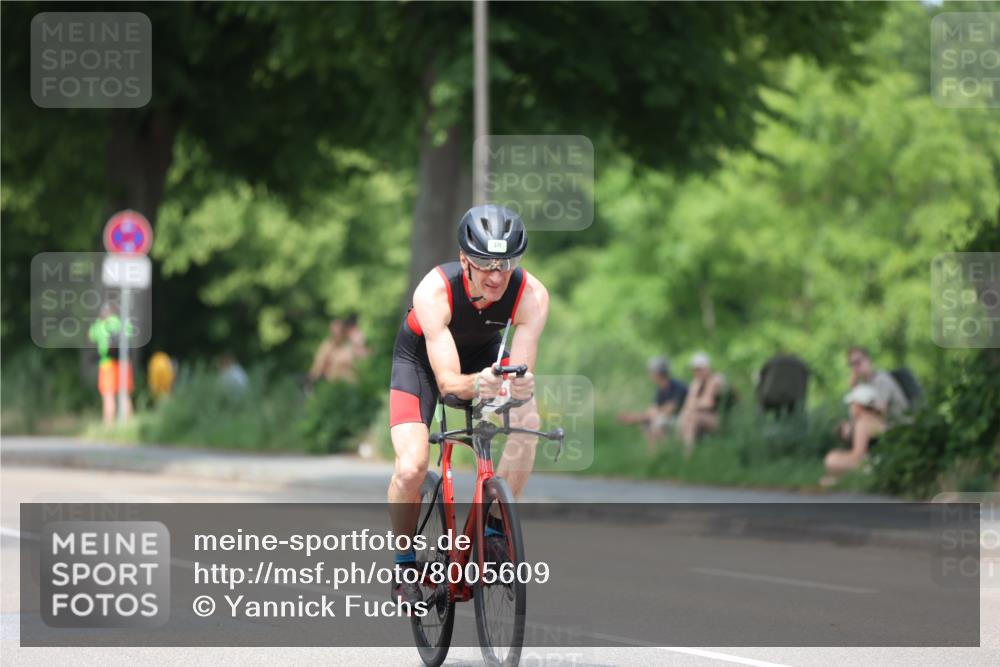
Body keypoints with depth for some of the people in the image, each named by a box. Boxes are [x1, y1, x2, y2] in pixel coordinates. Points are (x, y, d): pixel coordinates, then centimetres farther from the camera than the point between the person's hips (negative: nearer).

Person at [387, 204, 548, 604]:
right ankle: (404, 563, 3)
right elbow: (447, 381, -40)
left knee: (527, 421, -29)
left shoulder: (531, 295, -32)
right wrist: (477, 384, -63)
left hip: (484, 354, 2)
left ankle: (493, 528, -10)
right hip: (421, 358, -2)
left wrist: (522, 388, -58)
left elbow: (521, 372, -33)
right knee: (411, 467, -23)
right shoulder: (434, 292, -38)